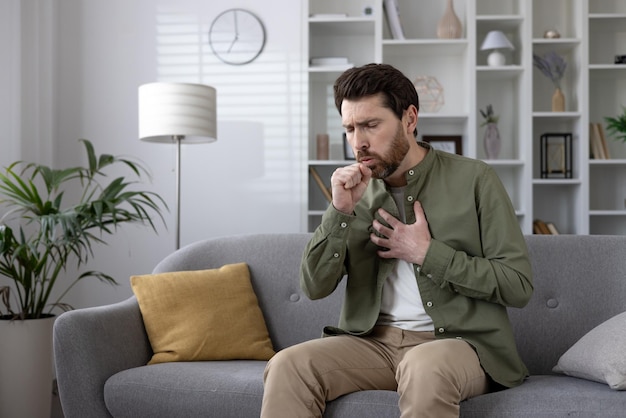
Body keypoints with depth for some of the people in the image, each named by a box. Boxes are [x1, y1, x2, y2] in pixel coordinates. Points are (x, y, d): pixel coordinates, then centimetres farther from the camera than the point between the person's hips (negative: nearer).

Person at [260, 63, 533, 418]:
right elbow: (315, 287, 2)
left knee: (425, 366, -37)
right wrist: (340, 211, -11)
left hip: (456, 341, -3)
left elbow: (519, 285, -6)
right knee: (288, 365, -22)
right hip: (374, 341, 4)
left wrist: (427, 253, -11)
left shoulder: (474, 179, -2)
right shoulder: (356, 190, 8)